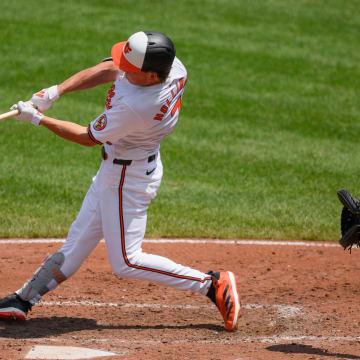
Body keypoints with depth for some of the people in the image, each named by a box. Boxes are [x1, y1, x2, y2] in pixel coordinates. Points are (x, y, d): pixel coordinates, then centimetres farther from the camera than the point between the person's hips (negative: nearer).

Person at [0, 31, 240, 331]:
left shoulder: (132, 108, -37)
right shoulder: (174, 67, -15)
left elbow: (89, 138, -19)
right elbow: (106, 70, -1)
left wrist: (37, 118, -9)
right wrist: (54, 92, -8)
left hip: (128, 177, -9)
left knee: (126, 262, 0)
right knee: (79, 240, 16)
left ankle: (214, 285, 2)